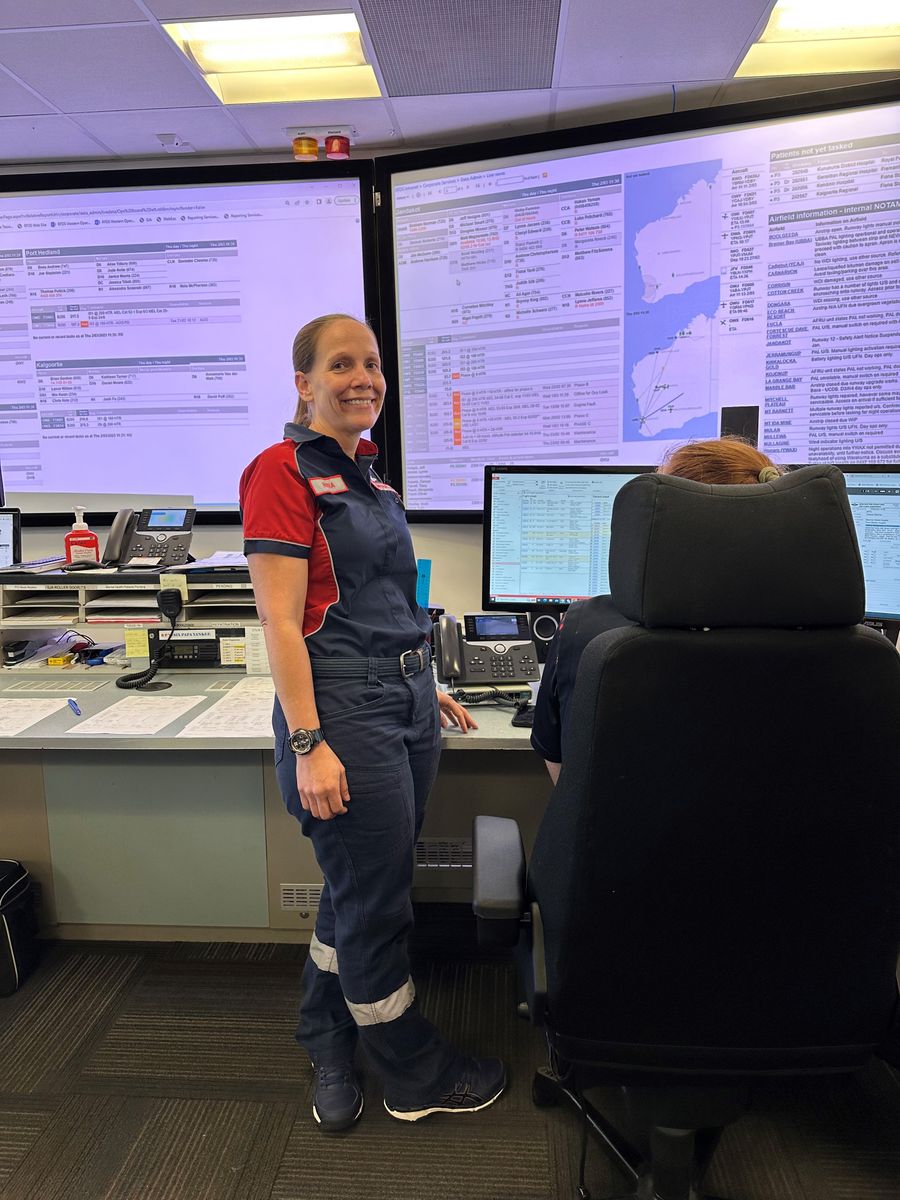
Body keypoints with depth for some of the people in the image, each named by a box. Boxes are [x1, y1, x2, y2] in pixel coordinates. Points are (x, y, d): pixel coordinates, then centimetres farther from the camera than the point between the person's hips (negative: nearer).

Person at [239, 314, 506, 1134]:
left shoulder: (368, 474, 13)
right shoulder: (283, 469, -11)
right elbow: (281, 620, -17)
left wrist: (424, 687, 20)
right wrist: (308, 744, -21)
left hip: (407, 695, 9)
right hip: (343, 706, -8)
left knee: (361, 891, 19)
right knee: (374, 904, 8)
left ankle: (330, 1057, 40)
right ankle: (417, 1077, 30)